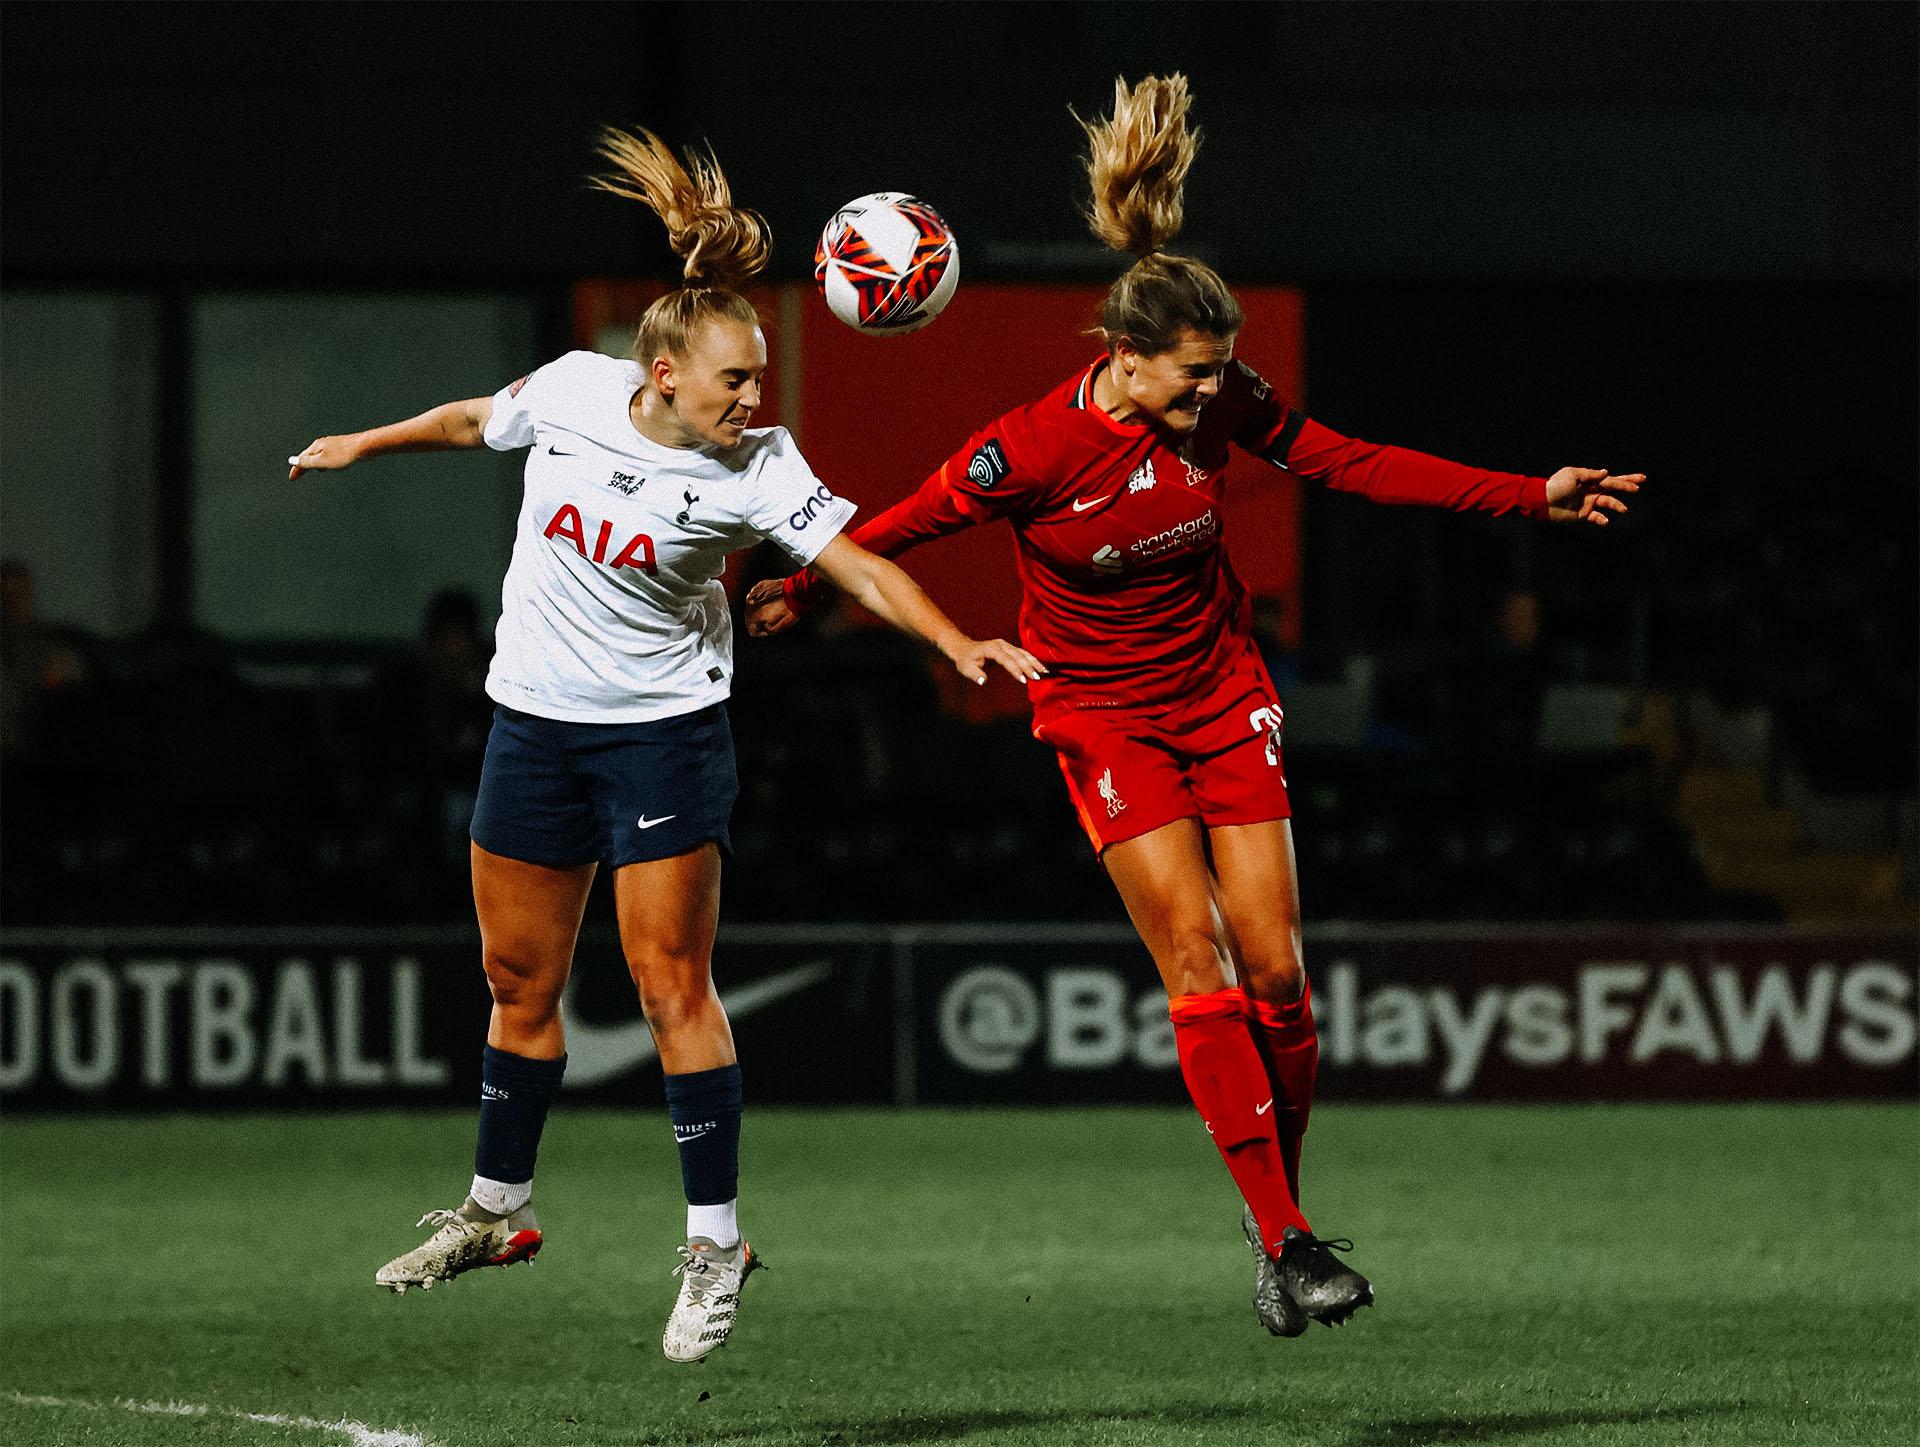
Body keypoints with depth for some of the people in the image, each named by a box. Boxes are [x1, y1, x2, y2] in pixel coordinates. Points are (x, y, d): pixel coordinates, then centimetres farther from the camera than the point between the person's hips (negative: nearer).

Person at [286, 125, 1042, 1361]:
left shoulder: (758, 470, -16)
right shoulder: (571, 391, -8)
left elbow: (865, 569, -22)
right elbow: (476, 422, 14)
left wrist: (960, 644, -38)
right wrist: (362, 446, 27)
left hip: (665, 727, -4)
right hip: (536, 718, 4)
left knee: (672, 983, -8)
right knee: (520, 977, 12)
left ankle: (716, 1241, -2)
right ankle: (497, 1212, 26)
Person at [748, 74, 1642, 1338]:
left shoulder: (1222, 404, -12)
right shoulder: (1037, 451, -24)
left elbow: (1351, 464, -1)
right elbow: (912, 522, -8)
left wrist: (1529, 495, -3)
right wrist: (800, 591, 3)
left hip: (1223, 693, 4)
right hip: (1104, 717, -4)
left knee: (1274, 967, -2)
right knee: (1197, 962, -14)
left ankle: (1286, 1205, 15)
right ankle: (1283, 1237, -15)